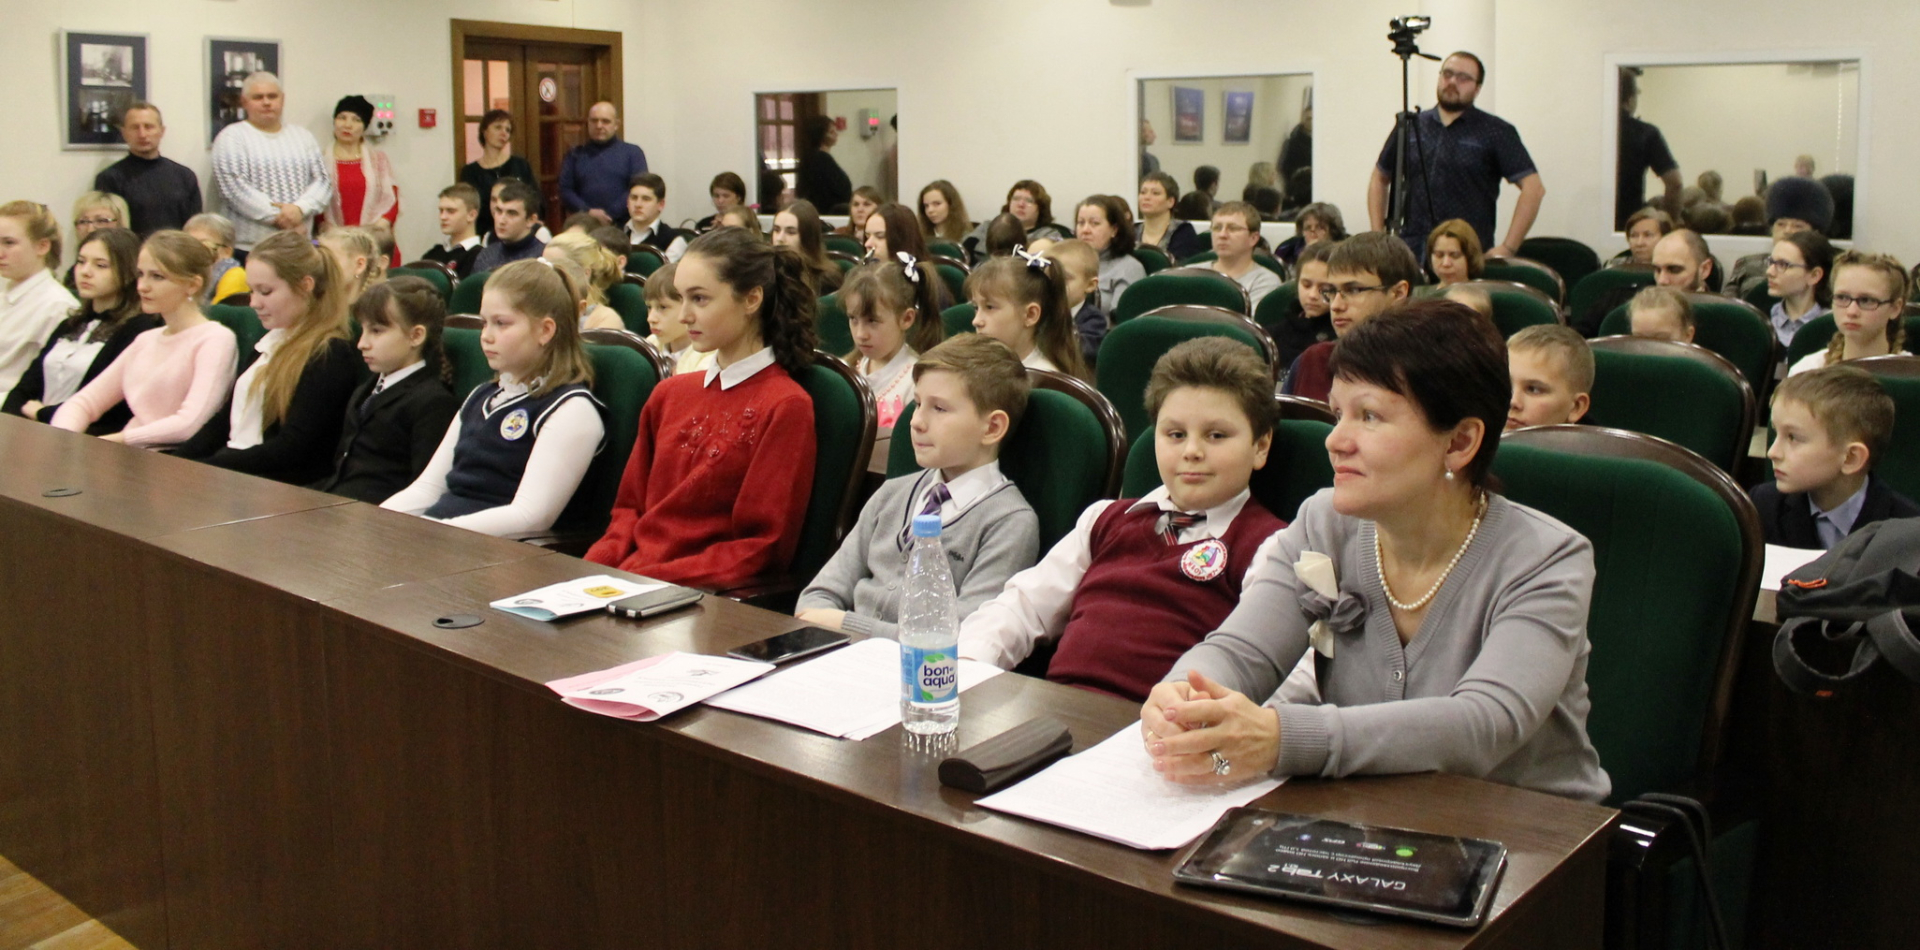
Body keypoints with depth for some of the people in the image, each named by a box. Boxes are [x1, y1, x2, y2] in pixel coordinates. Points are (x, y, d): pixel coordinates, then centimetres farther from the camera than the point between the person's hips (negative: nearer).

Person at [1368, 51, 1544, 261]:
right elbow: (1380, 179, 22)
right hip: (1412, 253, 3)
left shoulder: (1495, 132, 2)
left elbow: (1533, 188, -4)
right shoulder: (1411, 127, 13)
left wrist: (1508, 248, -10)